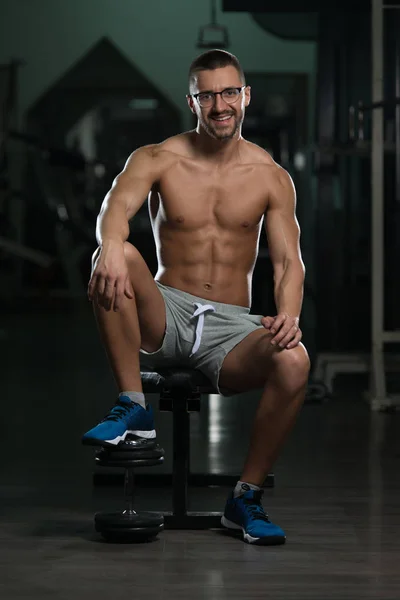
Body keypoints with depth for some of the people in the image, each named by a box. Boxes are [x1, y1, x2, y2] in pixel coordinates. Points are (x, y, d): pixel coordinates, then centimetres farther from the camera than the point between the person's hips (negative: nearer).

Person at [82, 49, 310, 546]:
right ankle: (133, 407, -22)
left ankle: (246, 497, -14)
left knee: (293, 361, -32)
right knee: (114, 259, -32)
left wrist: (288, 314, -23)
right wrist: (111, 245, -44)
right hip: (164, 318, -1)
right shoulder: (156, 160, 2)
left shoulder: (271, 177, 6)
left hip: (230, 326, 1)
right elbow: (115, 208, -18)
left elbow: (288, 261, 0)